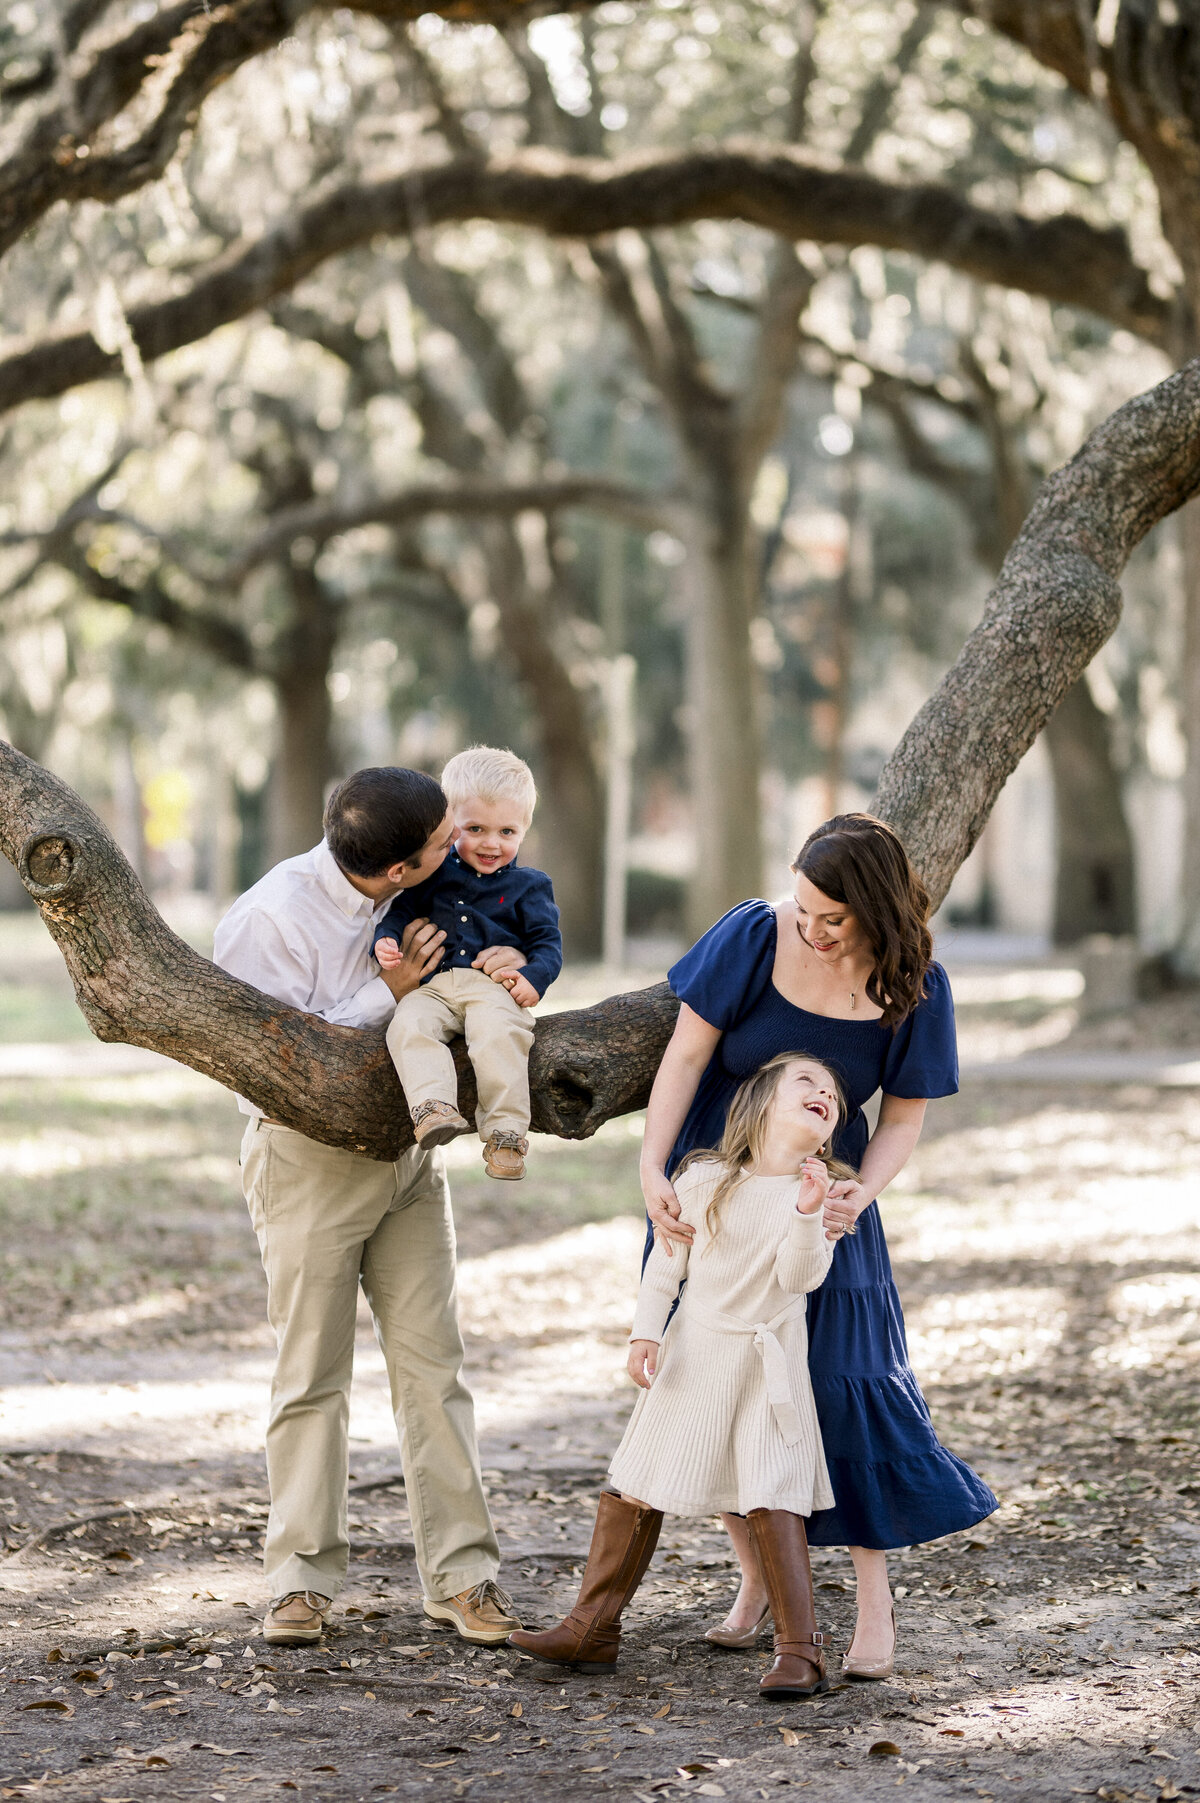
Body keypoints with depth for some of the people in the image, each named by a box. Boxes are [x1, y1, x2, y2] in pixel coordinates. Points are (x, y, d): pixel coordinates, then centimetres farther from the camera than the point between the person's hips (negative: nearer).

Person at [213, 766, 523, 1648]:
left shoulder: (420, 891, -3)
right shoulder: (270, 919, -20)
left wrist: (502, 971, -11)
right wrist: (388, 993, -24)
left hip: (406, 1148, 5)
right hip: (307, 1157, -5)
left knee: (432, 1360, 2)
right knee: (314, 1373, 1)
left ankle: (462, 1573, 5)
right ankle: (303, 1578, 12)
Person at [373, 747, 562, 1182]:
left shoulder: (528, 885, 13)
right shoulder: (433, 872, 17)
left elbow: (547, 941, 10)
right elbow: (401, 910, 20)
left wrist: (535, 977, -10)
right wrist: (386, 940, -2)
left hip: (493, 987, -2)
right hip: (432, 986, 2)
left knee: (497, 1034, -34)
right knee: (409, 1026, -31)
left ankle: (506, 1130, -33)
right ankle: (433, 1107, -46)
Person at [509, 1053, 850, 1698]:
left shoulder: (823, 1191, -6)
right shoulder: (705, 1179, -4)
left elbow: (801, 1276, -17)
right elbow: (667, 1261, 4)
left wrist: (807, 1213, -32)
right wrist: (645, 1334, -4)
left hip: (768, 1361, -2)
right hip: (693, 1351, 2)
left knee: (773, 1500, -11)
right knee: (635, 1488, 6)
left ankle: (799, 1650, -7)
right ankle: (592, 1629, 16)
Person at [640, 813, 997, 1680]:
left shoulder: (914, 988, -13)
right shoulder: (753, 938, -17)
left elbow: (903, 1118, -7)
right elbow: (685, 1057, -14)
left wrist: (862, 1192, -26)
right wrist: (652, 1169, -25)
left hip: (821, 1201, 0)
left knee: (842, 1381, -10)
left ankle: (876, 1603, 3)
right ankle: (757, 1582, 19)